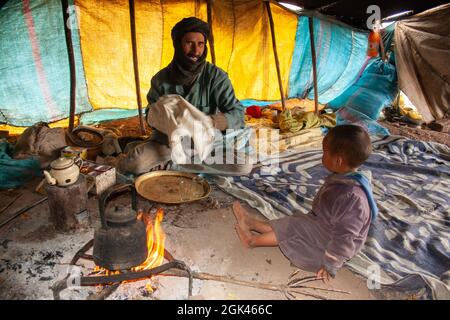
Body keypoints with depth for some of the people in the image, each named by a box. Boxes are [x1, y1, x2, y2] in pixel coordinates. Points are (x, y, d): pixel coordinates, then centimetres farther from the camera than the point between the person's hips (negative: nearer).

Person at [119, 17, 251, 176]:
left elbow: (237, 114, -16)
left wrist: (209, 121, -36)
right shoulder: (161, 79, -4)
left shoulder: (216, 76, -11)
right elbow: (150, 117, 3)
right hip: (169, 141, -1)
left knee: (244, 165, -26)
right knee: (133, 163, -29)